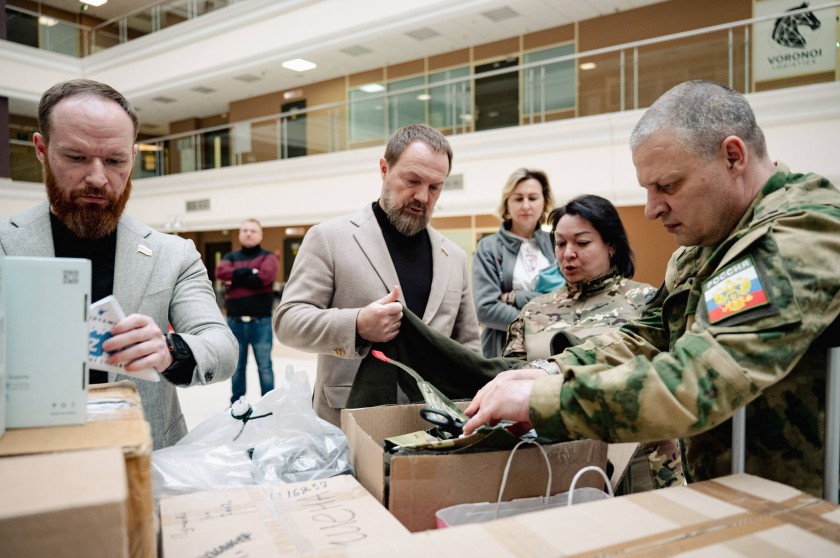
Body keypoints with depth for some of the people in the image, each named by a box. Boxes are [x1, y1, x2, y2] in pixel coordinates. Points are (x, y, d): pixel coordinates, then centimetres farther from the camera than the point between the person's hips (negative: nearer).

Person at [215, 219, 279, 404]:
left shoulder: (268, 257, 3)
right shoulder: (231, 257, 13)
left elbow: (264, 277, -17)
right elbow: (221, 272, -8)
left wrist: (236, 278, -7)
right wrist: (249, 272, -14)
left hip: (261, 322, -3)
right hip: (235, 321, 3)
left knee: (264, 366, 3)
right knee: (237, 365, 13)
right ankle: (236, 404, 25)